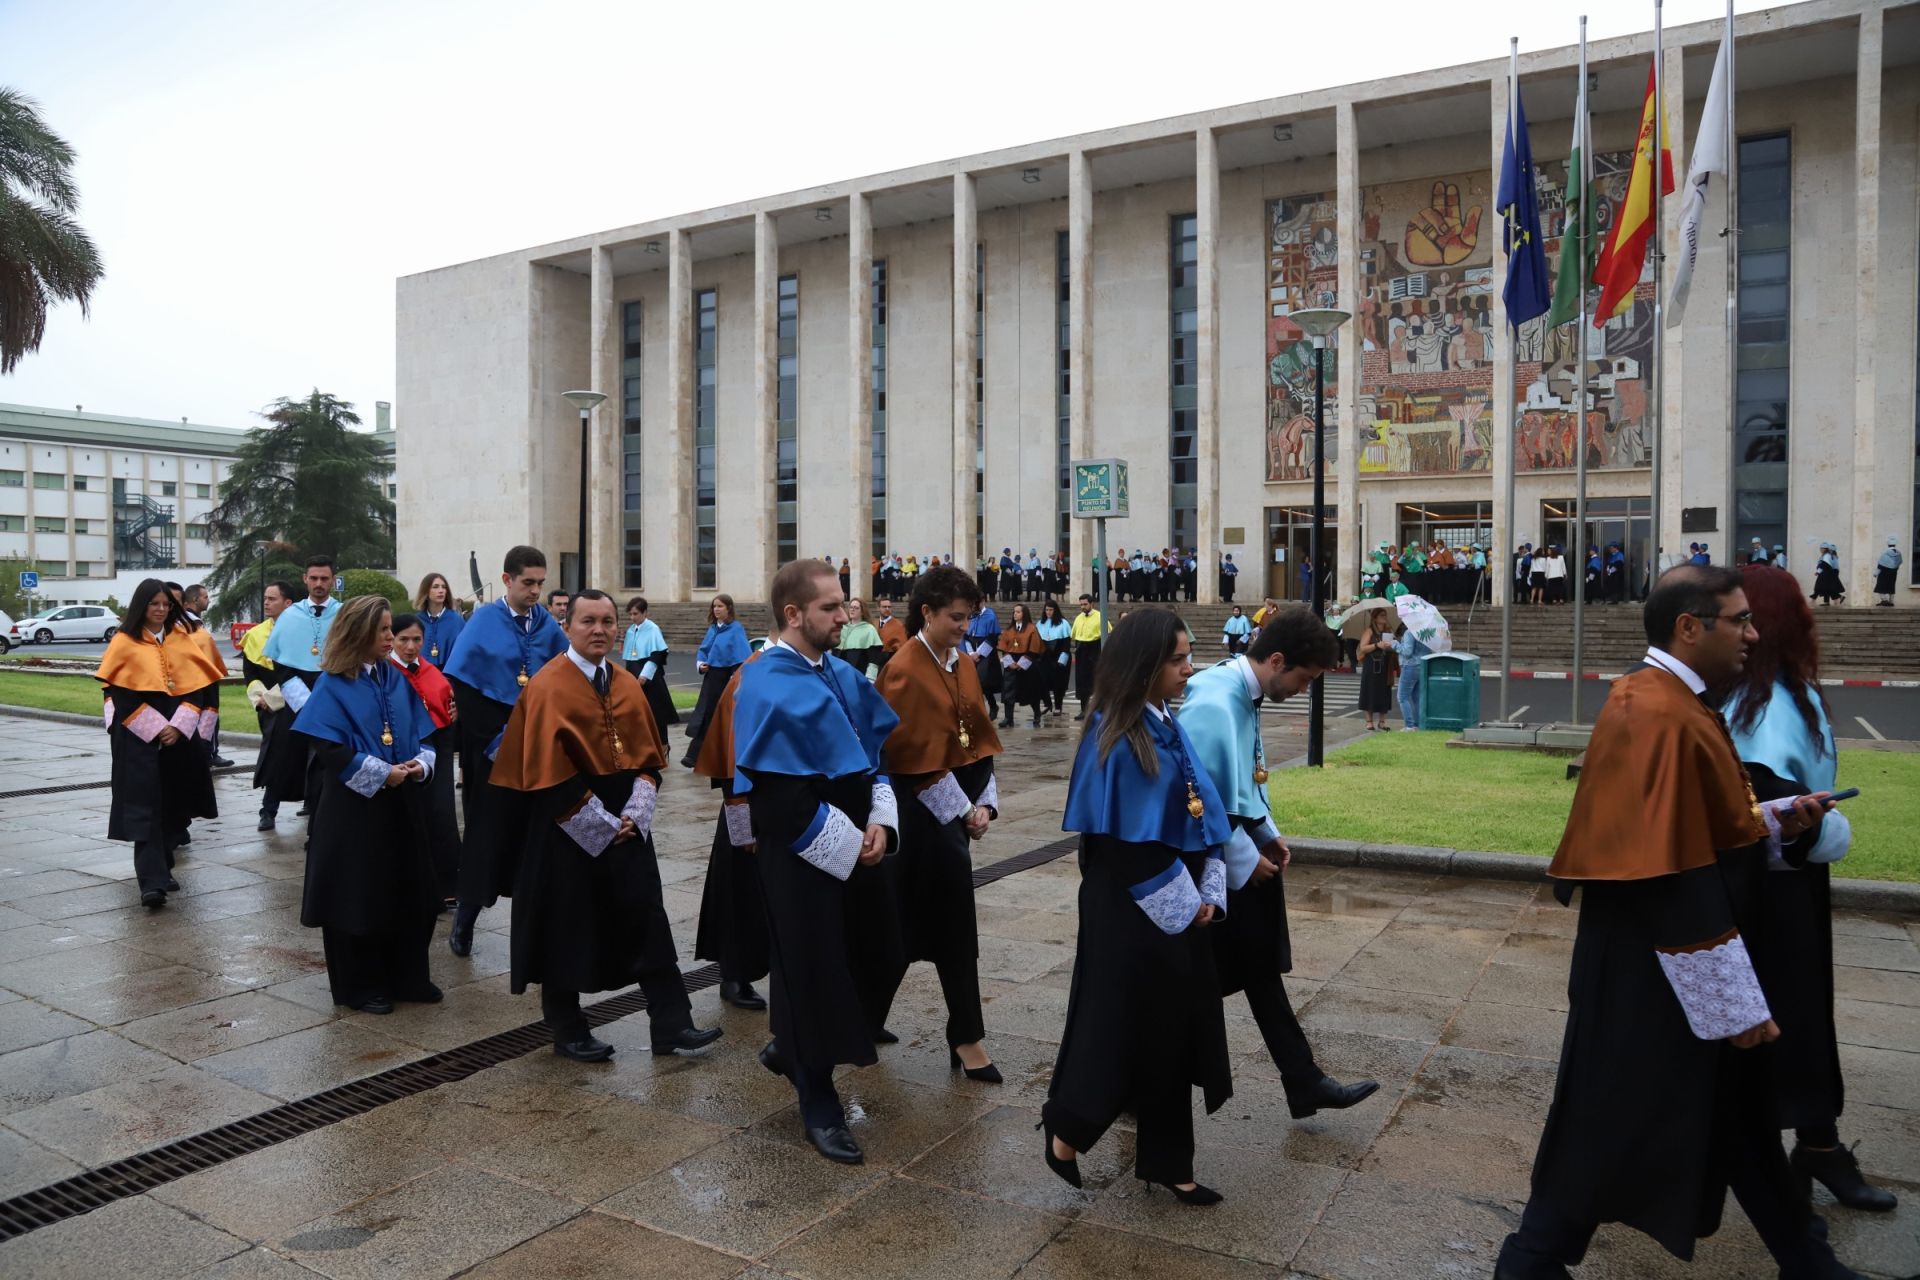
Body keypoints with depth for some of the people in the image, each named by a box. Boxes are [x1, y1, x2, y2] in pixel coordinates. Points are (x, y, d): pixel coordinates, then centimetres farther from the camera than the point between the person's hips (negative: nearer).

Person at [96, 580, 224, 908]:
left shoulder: (183, 639, 8)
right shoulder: (124, 642, 0)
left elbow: (198, 685, 4)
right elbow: (116, 691, -5)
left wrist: (178, 726, -9)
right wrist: (154, 728, -13)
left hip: (179, 732, 3)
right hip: (139, 735, -3)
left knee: (173, 804, 7)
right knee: (145, 805, -9)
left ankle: (160, 867, 23)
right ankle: (152, 881, -15)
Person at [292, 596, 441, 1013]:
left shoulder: (397, 680, 8)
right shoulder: (333, 686, -9)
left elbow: (421, 733, 11)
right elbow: (329, 748, -15)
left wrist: (420, 764, -9)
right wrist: (382, 774, -17)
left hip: (403, 803, 6)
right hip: (355, 807, -5)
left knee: (409, 892, 10)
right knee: (359, 895, 3)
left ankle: (408, 977, 24)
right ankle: (359, 986, 17)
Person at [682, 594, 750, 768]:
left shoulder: (736, 629, -11)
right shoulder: (712, 628, 10)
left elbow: (742, 656, -16)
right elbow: (704, 649, 18)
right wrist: (700, 664, 0)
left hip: (726, 678, -6)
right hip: (711, 677, 6)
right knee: (704, 715, 3)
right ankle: (695, 756, 3)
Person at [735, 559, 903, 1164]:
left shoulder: (844, 677, 7)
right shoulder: (765, 689, -17)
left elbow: (878, 748, 11)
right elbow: (772, 792, -21)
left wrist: (879, 821, -5)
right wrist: (844, 842, -18)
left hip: (856, 842, 8)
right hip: (800, 856, -8)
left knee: (874, 956, 15)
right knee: (812, 971, 3)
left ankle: (793, 1051, 38)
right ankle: (818, 1104, 22)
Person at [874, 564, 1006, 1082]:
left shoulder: (962, 665, 10)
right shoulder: (904, 671, -15)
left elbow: (980, 738, 11)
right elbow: (915, 754, -17)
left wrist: (983, 803, 0)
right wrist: (960, 811, -14)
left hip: (955, 805, 8)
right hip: (923, 808, -8)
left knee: (913, 919, 16)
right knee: (952, 924, -4)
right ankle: (967, 1039, 6)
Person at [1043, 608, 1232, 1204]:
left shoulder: (1169, 727, 7)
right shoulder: (1116, 738, -19)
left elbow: (1203, 813, 9)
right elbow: (1124, 840, -20)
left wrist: (1206, 893, 0)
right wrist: (1179, 901, -13)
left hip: (1178, 907, 8)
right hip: (1130, 912, -8)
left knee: (1174, 1030, 15)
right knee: (1121, 1026, 4)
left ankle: (1166, 1160, 29)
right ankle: (1067, 1128, 27)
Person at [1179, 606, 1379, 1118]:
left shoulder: (1243, 695, 6)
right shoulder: (1213, 704, -25)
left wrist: (1267, 834, 10)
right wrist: (1244, 858, -16)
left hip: (1245, 852, 9)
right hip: (1219, 865, -9)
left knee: (1261, 971, 17)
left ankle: (1305, 1085, 28)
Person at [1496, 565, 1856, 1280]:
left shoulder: (1669, 703, 8)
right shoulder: (1660, 720, -26)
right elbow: (1670, 878, -27)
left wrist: (1773, 823, 3)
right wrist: (1734, 1003, -21)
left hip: (1670, 967, 10)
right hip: (1656, 979, -10)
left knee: (1735, 1115, 23)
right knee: (1619, 1126, 5)